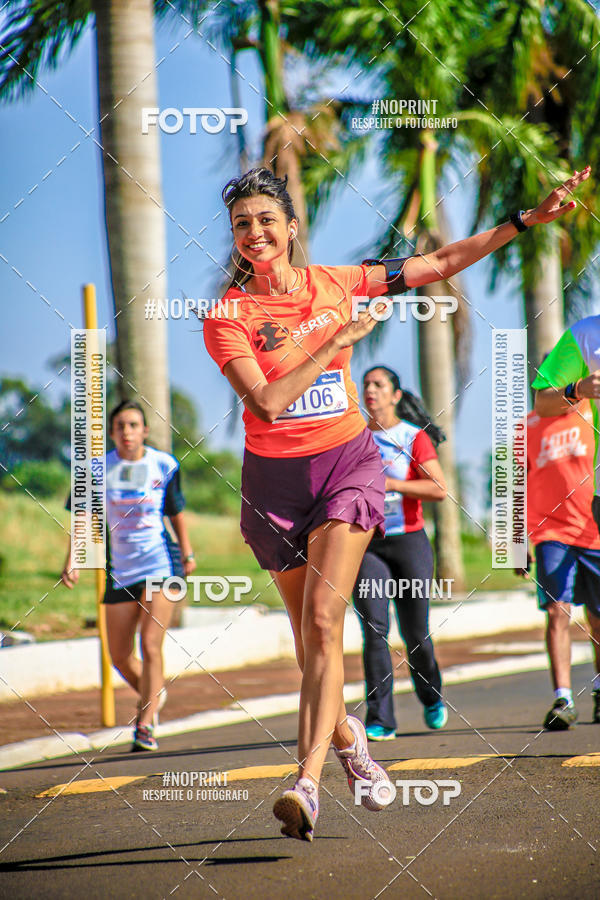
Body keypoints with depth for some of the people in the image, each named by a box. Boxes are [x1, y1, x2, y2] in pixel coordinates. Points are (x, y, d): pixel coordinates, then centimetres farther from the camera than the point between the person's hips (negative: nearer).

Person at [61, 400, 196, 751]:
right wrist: (73, 559, -14)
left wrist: (188, 552, 13)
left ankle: (147, 726, -8)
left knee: (150, 645, -14)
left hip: (161, 564, -2)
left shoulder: (163, 465, -1)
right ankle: (153, 696, 36)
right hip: (121, 569, 2)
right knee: (119, 655, 6)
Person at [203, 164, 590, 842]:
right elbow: (266, 403, -18)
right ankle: (345, 736, 37)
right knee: (309, 634, 8)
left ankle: (306, 785, -25)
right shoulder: (227, 316, -6)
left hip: (346, 463, 0)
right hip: (274, 477, 0)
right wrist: (339, 340, -18)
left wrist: (526, 220, 9)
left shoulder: (335, 283, 2)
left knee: (323, 623, -16)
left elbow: (439, 264, 10)